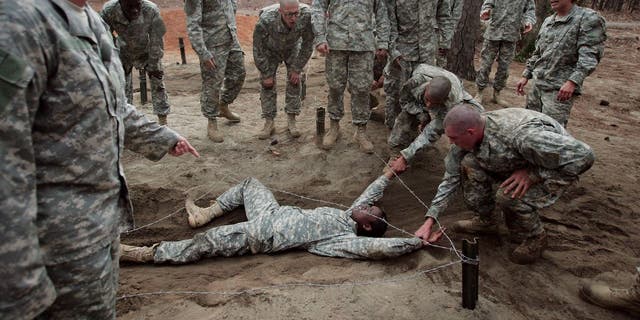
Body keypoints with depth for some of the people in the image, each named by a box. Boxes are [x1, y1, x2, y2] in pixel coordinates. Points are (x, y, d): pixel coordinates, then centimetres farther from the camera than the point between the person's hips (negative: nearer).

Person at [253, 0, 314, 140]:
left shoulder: (306, 15, -38)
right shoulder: (266, 20, -41)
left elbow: (308, 44, -20)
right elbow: (258, 49, -25)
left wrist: (297, 69, -15)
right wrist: (266, 74, -17)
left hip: (293, 48, 1)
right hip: (270, 50, -1)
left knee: (295, 81, -6)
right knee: (267, 84, -6)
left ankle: (291, 120, 6)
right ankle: (269, 122, 5)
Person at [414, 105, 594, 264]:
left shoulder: (520, 135, -41)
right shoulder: (467, 134, -18)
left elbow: (583, 156, -34)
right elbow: (451, 176, -8)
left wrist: (533, 174, -33)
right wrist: (429, 221, -11)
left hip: (556, 169, -6)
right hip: (519, 163, 6)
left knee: (508, 195, -32)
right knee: (470, 164, -15)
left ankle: (534, 239, -2)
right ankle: (485, 221, 6)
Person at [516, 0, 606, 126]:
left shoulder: (588, 19, -7)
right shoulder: (548, 21, 15)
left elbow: (589, 56, -16)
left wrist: (573, 82, -27)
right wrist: (526, 76, 17)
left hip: (561, 89, -7)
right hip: (538, 85, 7)